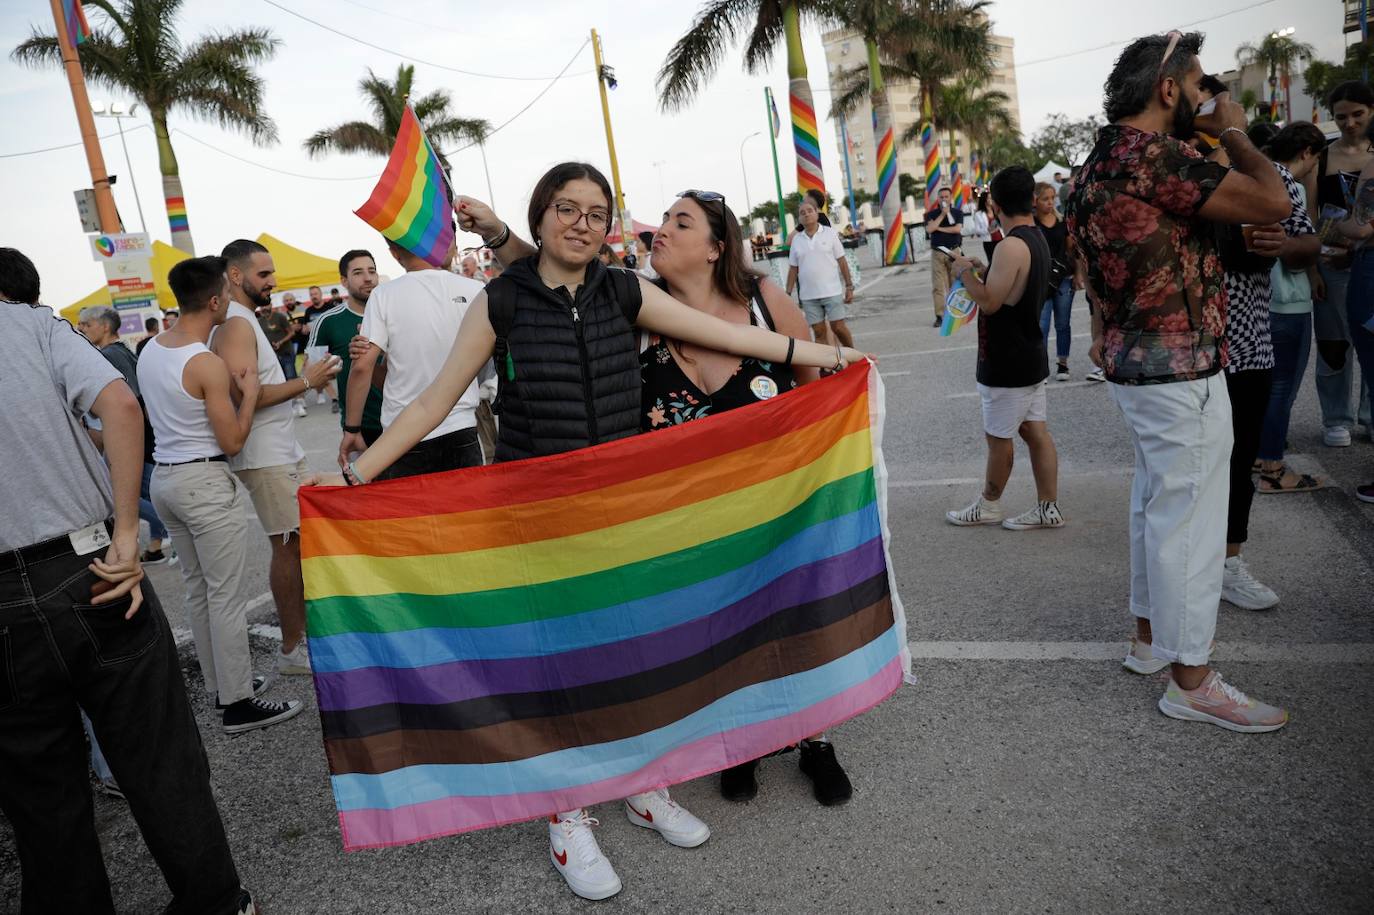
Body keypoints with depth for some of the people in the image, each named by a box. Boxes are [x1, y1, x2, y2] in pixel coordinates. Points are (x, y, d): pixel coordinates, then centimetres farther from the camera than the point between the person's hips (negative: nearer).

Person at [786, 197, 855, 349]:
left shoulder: (830, 233, 1)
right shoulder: (796, 239, 7)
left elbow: (841, 261, 1)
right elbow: (793, 268, 9)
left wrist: (849, 286, -2)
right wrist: (788, 293, 4)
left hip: (832, 291, -2)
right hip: (808, 296, 2)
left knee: (838, 327, -2)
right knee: (819, 332, 4)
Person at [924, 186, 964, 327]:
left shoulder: (958, 212, 5)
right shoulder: (931, 214, 7)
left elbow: (957, 229, -11)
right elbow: (929, 229, -11)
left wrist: (939, 228, -7)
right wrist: (942, 214, -11)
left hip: (953, 251, 0)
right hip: (937, 253, 0)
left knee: (955, 284, 4)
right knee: (937, 286, -5)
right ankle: (939, 316, -5)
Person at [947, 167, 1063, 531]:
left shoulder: (1011, 246, -22)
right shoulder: (1038, 239, 9)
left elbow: (989, 302, -22)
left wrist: (964, 272, -8)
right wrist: (984, 271, 15)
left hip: (1007, 363, -9)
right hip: (1030, 355, 9)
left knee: (999, 436, 5)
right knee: (1035, 431, 11)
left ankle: (989, 505, 20)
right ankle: (1048, 507, 16)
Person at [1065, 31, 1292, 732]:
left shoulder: (1099, 162, 12)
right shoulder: (1153, 154, -19)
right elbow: (1273, 201, -20)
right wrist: (1233, 132, -6)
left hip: (1135, 365, 10)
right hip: (1181, 372, -10)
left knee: (1156, 505, 20)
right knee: (1189, 520, -1)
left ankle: (1149, 636, 33)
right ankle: (1190, 681, 10)